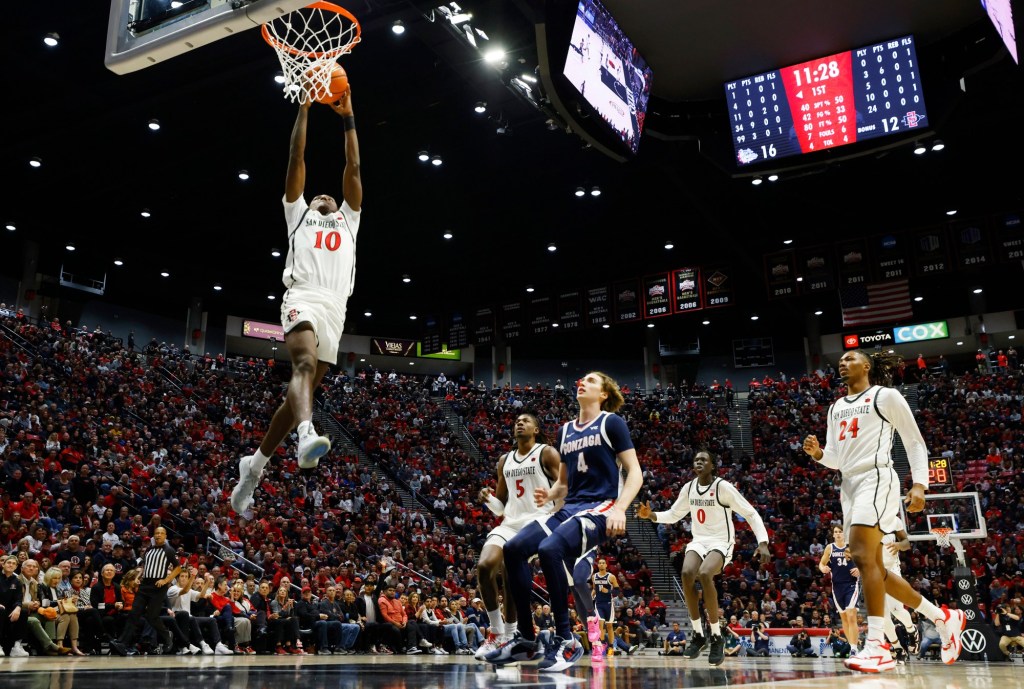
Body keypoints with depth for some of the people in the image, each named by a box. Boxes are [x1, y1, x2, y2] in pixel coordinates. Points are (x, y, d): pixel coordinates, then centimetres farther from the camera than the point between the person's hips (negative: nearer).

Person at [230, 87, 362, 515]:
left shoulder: (348, 220, 33)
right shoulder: (299, 214, 27)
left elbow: (353, 168, 27)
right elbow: (297, 157, 22)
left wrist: (347, 118, 25)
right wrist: (305, 107, 20)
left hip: (335, 308, 3)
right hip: (303, 298, -3)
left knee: (302, 388, 1)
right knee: (305, 364, -31)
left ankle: (254, 465, 12)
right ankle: (308, 435, -56)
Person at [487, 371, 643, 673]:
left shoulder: (612, 423, 0)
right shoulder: (566, 431, 19)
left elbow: (635, 473, -6)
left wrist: (619, 509, -20)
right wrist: (548, 495, 2)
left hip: (600, 509, -7)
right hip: (570, 509, 7)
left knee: (550, 549, -32)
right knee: (514, 548, -12)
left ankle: (566, 640, -19)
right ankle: (525, 638, -2)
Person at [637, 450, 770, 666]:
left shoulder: (723, 487, -12)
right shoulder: (689, 487, 5)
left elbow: (751, 513, -9)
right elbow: (673, 515, 17)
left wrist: (762, 542, -22)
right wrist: (651, 515, -2)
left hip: (721, 542, -5)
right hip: (698, 541, 5)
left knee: (704, 574, -33)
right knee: (687, 573, -26)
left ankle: (716, 637, -18)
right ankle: (698, 633, -9)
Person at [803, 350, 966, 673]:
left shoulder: (886, 396, 3)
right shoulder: (836, 407, 22)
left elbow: (915, 442, 1)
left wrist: (919, 484, -12)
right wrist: (817, 453, -1)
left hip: (876, 479, -8)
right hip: (850, 485, 8)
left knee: (863, 556, -22)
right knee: (873, 569, 9)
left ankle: (878, 646, -22)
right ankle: (945, 617, 24)